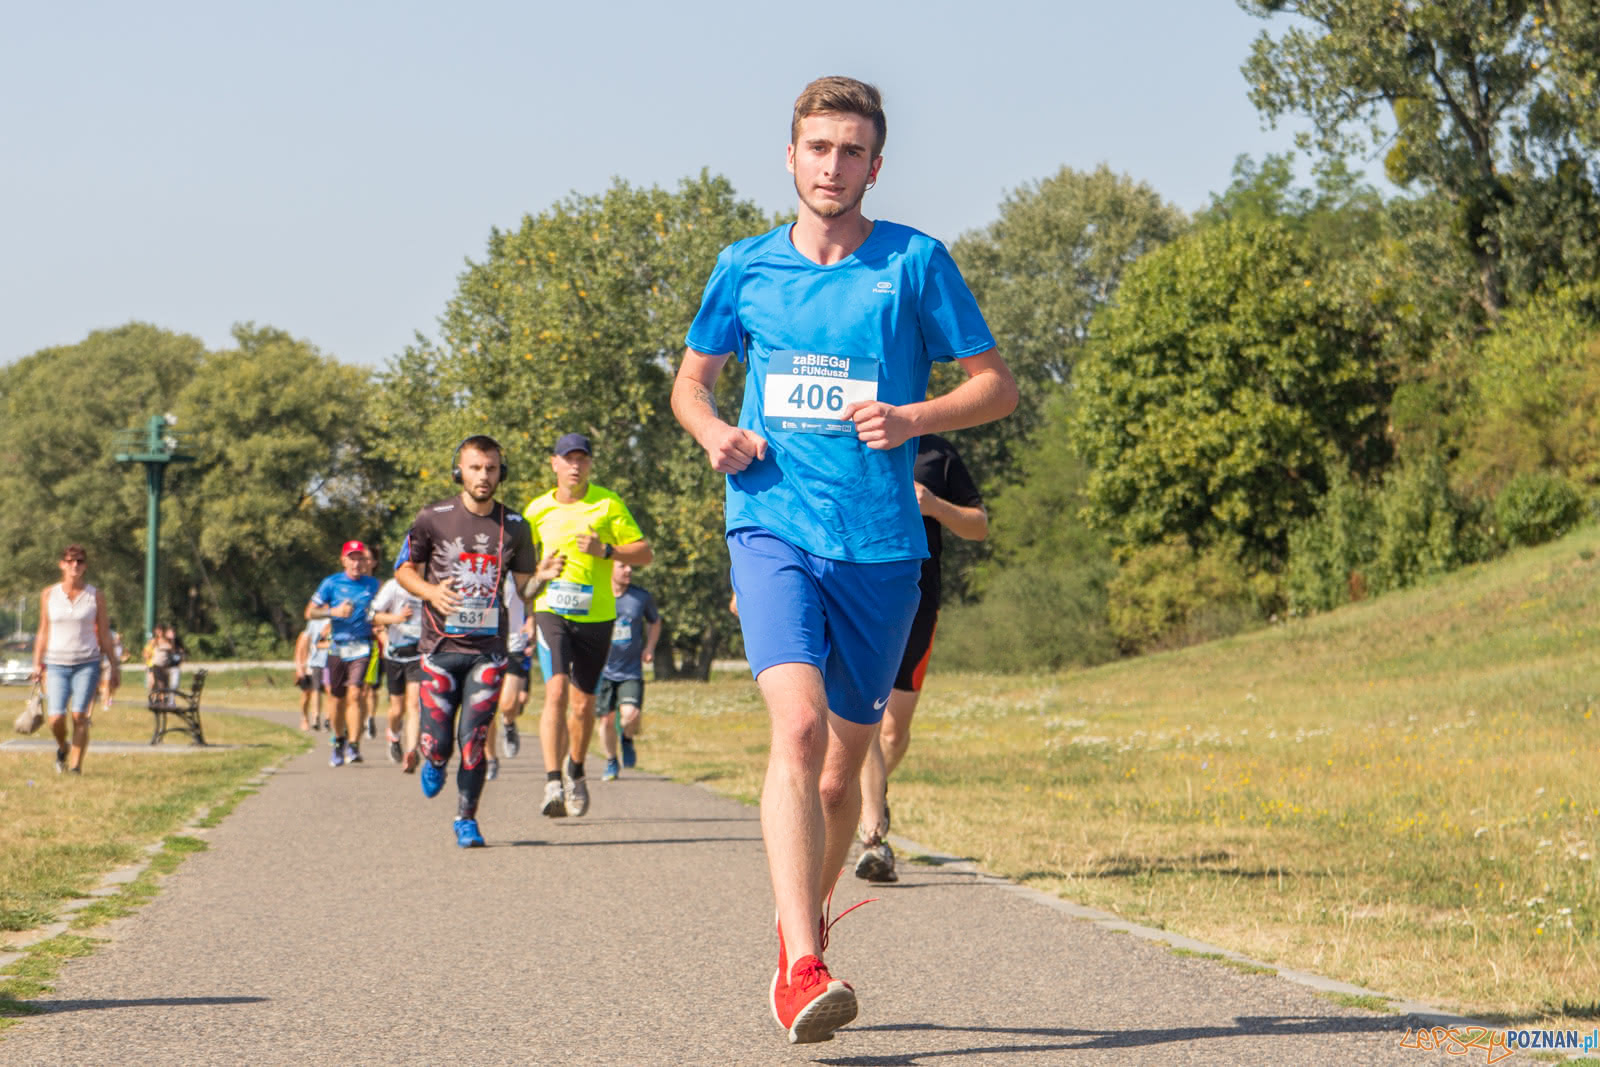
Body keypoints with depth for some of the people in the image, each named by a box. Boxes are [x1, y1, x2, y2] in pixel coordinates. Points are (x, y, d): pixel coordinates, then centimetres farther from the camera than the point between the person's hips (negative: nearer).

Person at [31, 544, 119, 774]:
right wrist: (37, 664, 8)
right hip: (57, 663, 1)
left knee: (79, 715, -13)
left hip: (87, 662, -1)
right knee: (56, 718, -10)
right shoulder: (49, 595, 5)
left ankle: (76, 765, -4)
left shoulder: (95, 596, 2)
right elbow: (43, 632, 11)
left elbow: (104, 634, 7)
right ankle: (62, 747, 22)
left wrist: (114, 666, 6)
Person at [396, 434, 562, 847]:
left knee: (474, 741, -6)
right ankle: (433, 763, 33)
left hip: (488, 649, 1)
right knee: (438, 742, -3)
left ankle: (466, 819, 9)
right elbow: (405, 571, 7)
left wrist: (542, 576, -12)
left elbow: (524, 589, 11)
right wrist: (430, 592, -14)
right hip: (441, 646, -1)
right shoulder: (433, 518, -1)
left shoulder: (514, 527, 5)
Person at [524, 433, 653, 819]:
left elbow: (644, 553, 0)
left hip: (597, 616, 1)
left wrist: (605, 550, -16)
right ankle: (553, 783, -27)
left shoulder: (609, 504, 1)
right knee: (557, 689, -21)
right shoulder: (537, 510, 6)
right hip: (551, 612, -1)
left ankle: (575, 769, 36)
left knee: (584, 703, 8)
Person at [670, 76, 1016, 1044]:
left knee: (843, 766, 10)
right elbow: (692, 380, 21)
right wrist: (715, 431, -1)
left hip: (881, 546, 1)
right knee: (799, 726, -22)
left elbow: (999, 384, 5)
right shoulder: (746, 267, 8)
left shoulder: (915, 263, 2)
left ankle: (801, 933, 35)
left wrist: (914, 419, -13)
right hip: (773, 526, -1)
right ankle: (803, 968, -27)